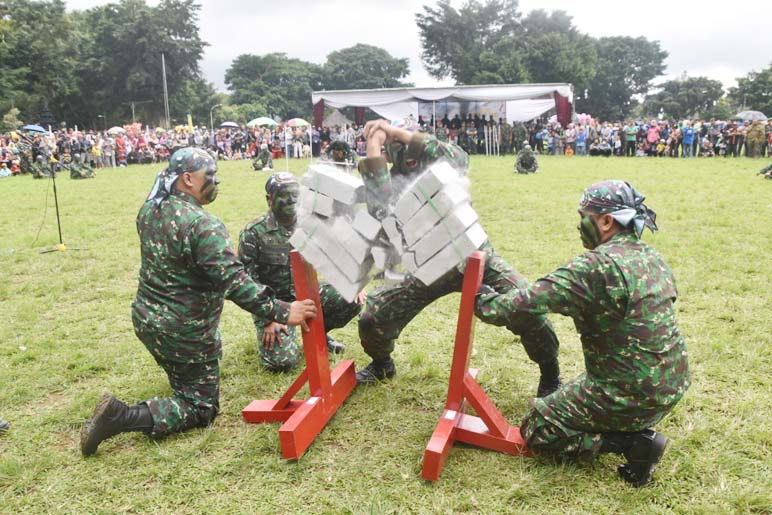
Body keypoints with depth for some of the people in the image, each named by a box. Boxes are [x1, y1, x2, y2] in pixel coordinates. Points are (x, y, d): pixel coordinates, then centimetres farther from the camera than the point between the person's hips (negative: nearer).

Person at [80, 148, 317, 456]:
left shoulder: (148, 211, 0)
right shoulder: (202, 225, -26)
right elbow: (234, 282, -31)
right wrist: (281, 312, -30)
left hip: (145, 319, 9)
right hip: (184, 333, -9)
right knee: (202, 408, 3)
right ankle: (123, 418, -9)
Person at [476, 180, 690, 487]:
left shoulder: (596, 266, -23)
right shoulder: (654, 259, 4)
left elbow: (527, 303, -25)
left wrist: (482, 299, -6)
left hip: (631, 395, -8)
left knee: (536, 430, 7)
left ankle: (631, 442, -2)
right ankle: (639, 430, 13)